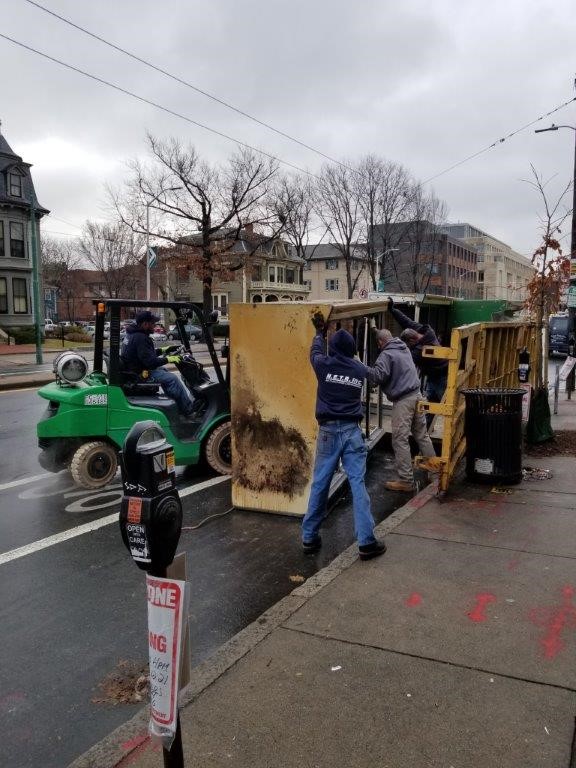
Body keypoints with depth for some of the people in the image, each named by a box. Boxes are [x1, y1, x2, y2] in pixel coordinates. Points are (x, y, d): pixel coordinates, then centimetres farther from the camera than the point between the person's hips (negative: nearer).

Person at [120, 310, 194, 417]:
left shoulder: (133, 334, 9)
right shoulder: (140, 338, -25)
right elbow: (150, 362, -28)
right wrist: (168, 359, -16)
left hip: (134, 368, 11)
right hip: (139, 374, -11)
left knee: (163, 371, 26)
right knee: (172, 378, -14)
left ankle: (176, 404, 29)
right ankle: (189, 410, -7)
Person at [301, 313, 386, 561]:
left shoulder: (324, 365, -1)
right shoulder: (361, 370, 5)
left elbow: (315, 352, 22)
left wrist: (320, 331, 40)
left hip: (329, 430, 0)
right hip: (352, 430, 1)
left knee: (319, 484, 8)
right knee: (358, 484, 0)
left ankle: (309, 538, 17)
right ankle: (366, 542, 0)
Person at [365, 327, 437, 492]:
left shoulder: (386, 354, -11)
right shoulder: (403, 347, 13)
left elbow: (379, 375, -25)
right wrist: (376, 329, 42)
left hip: (403, 400, -8)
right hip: (416, 395, 8)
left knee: (400, 441, -5)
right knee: (421, 432, 24)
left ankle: (406, 480, -4)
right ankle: (431, 462, 39)